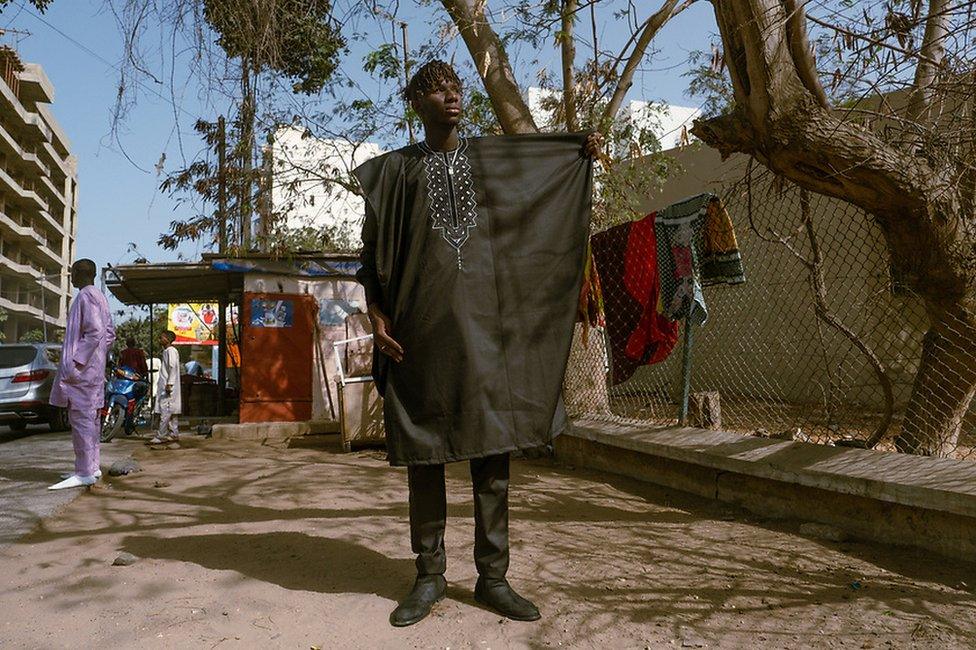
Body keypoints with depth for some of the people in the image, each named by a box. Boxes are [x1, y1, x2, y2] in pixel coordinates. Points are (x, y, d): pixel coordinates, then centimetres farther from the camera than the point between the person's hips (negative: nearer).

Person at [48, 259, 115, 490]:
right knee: (90, 417, 13)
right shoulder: (100, 297, 18)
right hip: (95, 367, 10)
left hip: (82, 368, -10)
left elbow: (95, 332, -21)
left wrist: (76, 362, -21)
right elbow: (110, 333, 20)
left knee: (81, 418, -10)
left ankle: (85, 472, -9)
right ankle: (92, 467, 18)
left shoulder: (85, 296, -11)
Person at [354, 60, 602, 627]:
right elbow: (374, 251, 7)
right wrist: (377, 317, -5)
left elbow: (543, 151, 29)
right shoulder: (395, 169, 9)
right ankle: (430, 576, 16)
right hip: (422, 326, -1)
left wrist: (585, 149, 9)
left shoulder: (491, 157, 14)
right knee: (423, 452, 3)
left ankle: (492, 577, 12)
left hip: (483, 323, 2)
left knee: (493, 451, 1)